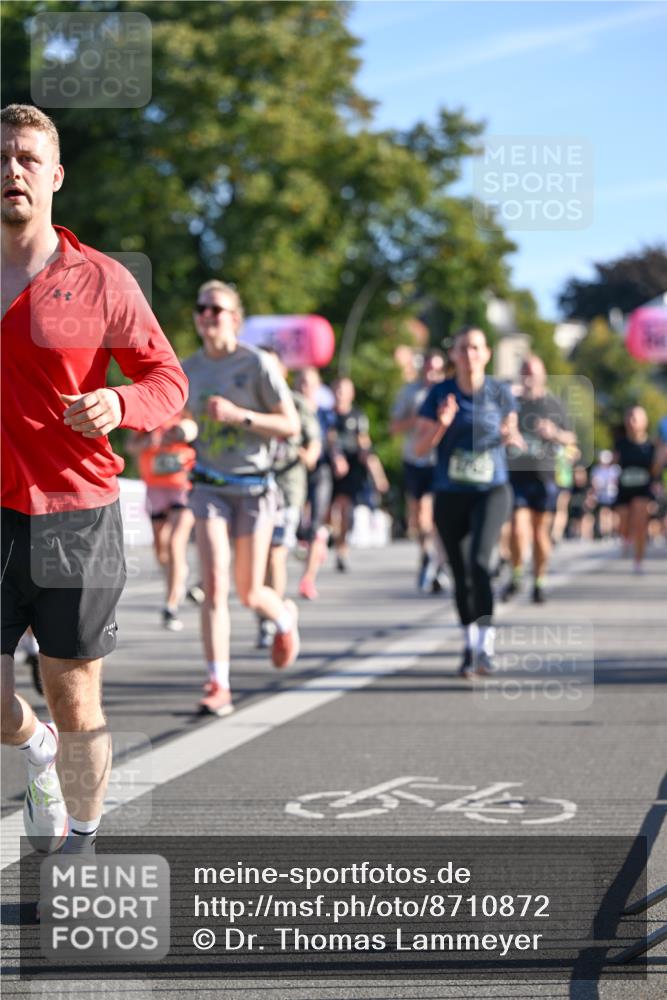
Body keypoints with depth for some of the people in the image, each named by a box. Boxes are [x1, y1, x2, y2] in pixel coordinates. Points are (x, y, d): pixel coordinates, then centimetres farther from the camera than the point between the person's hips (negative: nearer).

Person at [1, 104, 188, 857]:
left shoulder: (100, 281, 0)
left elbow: (168, 378, 4)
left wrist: (120, 404, -17)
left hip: (77, 518, -2)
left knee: (75, 702, 3)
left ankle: (78, 848, 21)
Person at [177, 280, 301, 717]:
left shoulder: (258, 364, -8)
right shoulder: (189, 370, 5)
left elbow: (291, 425, -9)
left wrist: (238, 415, -21)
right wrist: (180, 430, -4)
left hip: (255, 488, -2)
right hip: (210, 488, 2)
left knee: (250, 593, 3)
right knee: (215, 586, -13)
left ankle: (285, 617, 40)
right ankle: (218, 686, -13)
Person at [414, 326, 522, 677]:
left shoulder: (500, 392, -1)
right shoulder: (440, 393, -2)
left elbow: (511, 432, 13)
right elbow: (420, 447, -1)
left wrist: (510, 436, -11)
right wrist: (441, 424, -19)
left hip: (492, 490, -2)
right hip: (450, 494, 2)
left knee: (479, 559, -23)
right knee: (460, 574, 8)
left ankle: (486, 644, -22)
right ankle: (469, 644, 26)